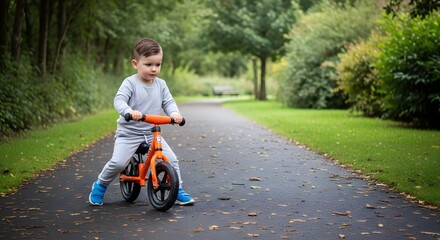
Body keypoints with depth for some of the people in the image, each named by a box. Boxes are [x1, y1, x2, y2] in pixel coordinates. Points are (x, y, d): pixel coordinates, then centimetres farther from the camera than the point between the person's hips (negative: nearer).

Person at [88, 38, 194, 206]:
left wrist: (174, 113, -22)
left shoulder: (161, 84, 3)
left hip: (152, 132, 4)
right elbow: (119, 100, -24)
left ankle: (178, 191, 13)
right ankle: (100, 186, 10)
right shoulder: (130, 83, -12)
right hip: (128, 132, -4)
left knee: (171, 159, -6)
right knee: (118, 162, -18)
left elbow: (168, 102, 2)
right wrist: (129, 111, -45)